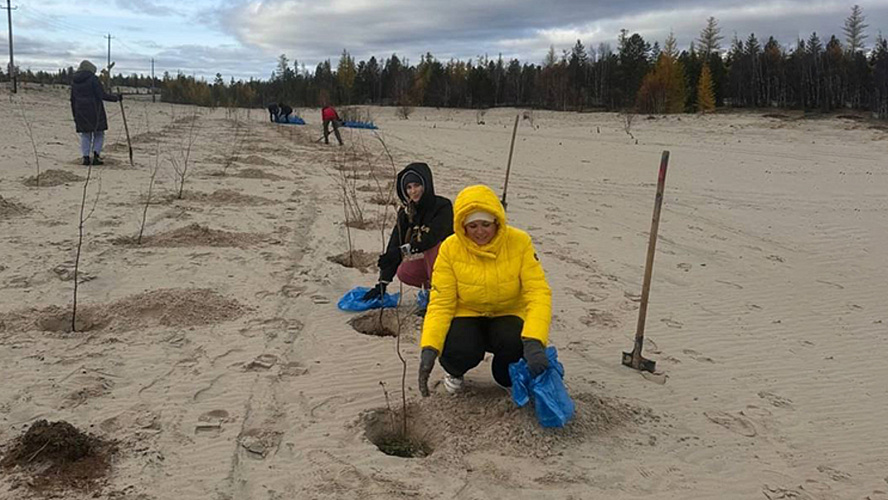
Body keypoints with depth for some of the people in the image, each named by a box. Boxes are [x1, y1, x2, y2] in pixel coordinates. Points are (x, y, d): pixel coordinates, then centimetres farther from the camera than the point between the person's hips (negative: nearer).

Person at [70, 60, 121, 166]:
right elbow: (102, 95, -14)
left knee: (85, 135, 11)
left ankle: (85, 157, 2)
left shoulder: (74, 81, 9)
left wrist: (75, 115, 18)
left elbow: (73, 100, 12)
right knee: (99, 134, 7)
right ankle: (96, 155, -6)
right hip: (94, 111, -4)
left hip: (81, 112, 4)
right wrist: (116, 98, -2)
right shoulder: (93, 79, -9)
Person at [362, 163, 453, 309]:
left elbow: (431, 237, -35)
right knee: (404, 273, -19)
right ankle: (429, 285, 9)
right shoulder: (406, 212, -4)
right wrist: (382, 283, -12)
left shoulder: (443, 206, -20)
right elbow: (393, 245, -8)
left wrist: (403, 250, -45)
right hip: (428, 260, 5)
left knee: (432, 247, -34)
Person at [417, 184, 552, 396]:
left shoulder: (519, 242, -16)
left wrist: (533, 341, -38)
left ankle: (508, 378, 5)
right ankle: (454, 371, 8)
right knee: (461, 350, -32)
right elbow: (440, 303, -14)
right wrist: (429, 347, -30)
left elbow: (538, 293, -21)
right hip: (466, 315, 0)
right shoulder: (450, 248, -15)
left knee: (514, 344, -33)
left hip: (507, 315, 0)